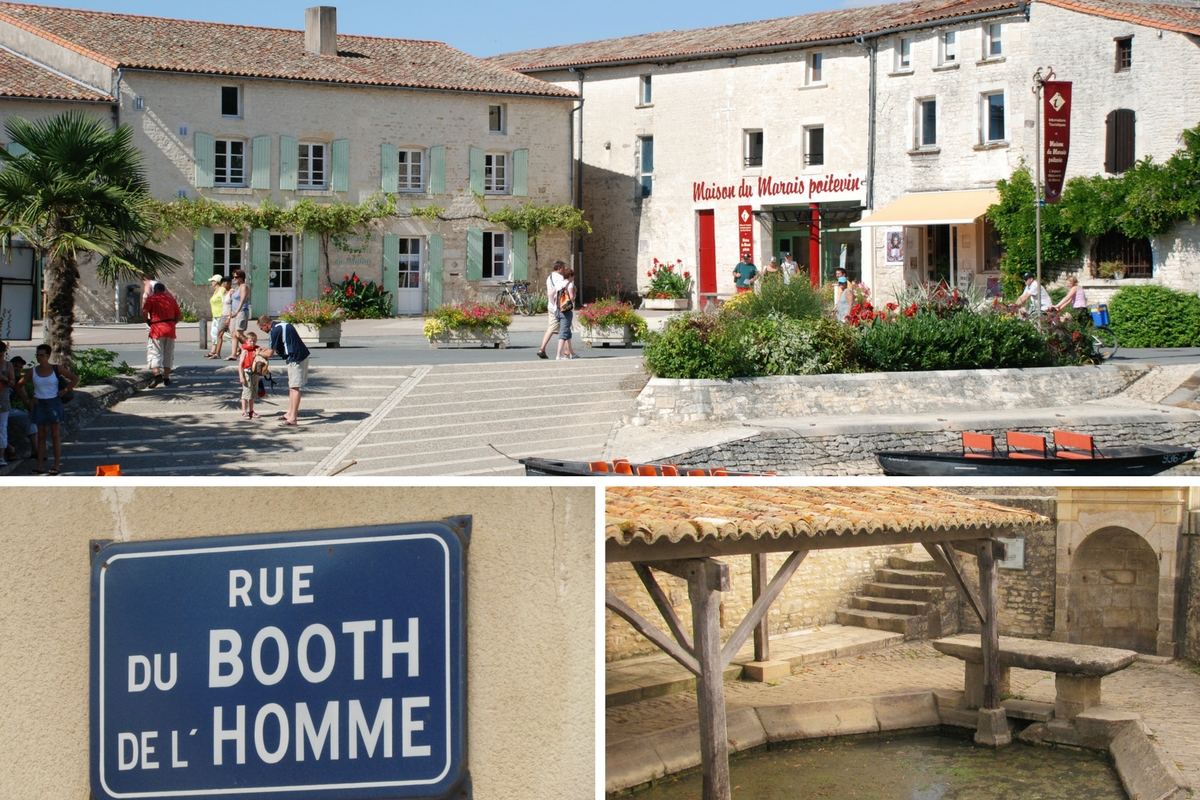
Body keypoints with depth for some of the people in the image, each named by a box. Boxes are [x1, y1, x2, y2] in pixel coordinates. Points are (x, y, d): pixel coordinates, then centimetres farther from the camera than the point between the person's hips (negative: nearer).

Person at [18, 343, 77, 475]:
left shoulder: (56, 369, -3)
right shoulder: (32, 372, 2)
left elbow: (75, 379, 1)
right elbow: (19, 386, 11)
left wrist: (64, 391, -5)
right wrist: (28, 399, 2)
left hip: (54, 403, -2)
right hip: (39, 405, 2)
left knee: (55, 435, 1)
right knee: (41, 436, 3)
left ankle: (57, 464, 2)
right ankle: (40, 465, 2)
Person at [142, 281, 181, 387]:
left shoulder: (151, 298, 1)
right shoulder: (171, 299, 15)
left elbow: (144, 312, -13)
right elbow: (179, 316, 14)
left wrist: (148, 321, 3)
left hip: (157, 328, -4)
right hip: (170, 329, 4)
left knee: (154, 353, -4)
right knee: (168, 354, 12)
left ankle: (157, 374, -22)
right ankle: (166, 377, 12)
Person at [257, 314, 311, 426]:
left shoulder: (275, 331, -14)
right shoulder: (282, 325, 16)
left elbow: (270, 354, -11)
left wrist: (259, 353, 8)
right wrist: (265, 349, 29)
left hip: (296, 358, -10)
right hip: (303, 355, 10)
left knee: (295, 387, -9)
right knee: (291, 386, 17)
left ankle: (293, 418, -10)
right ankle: (290, 413, 24)